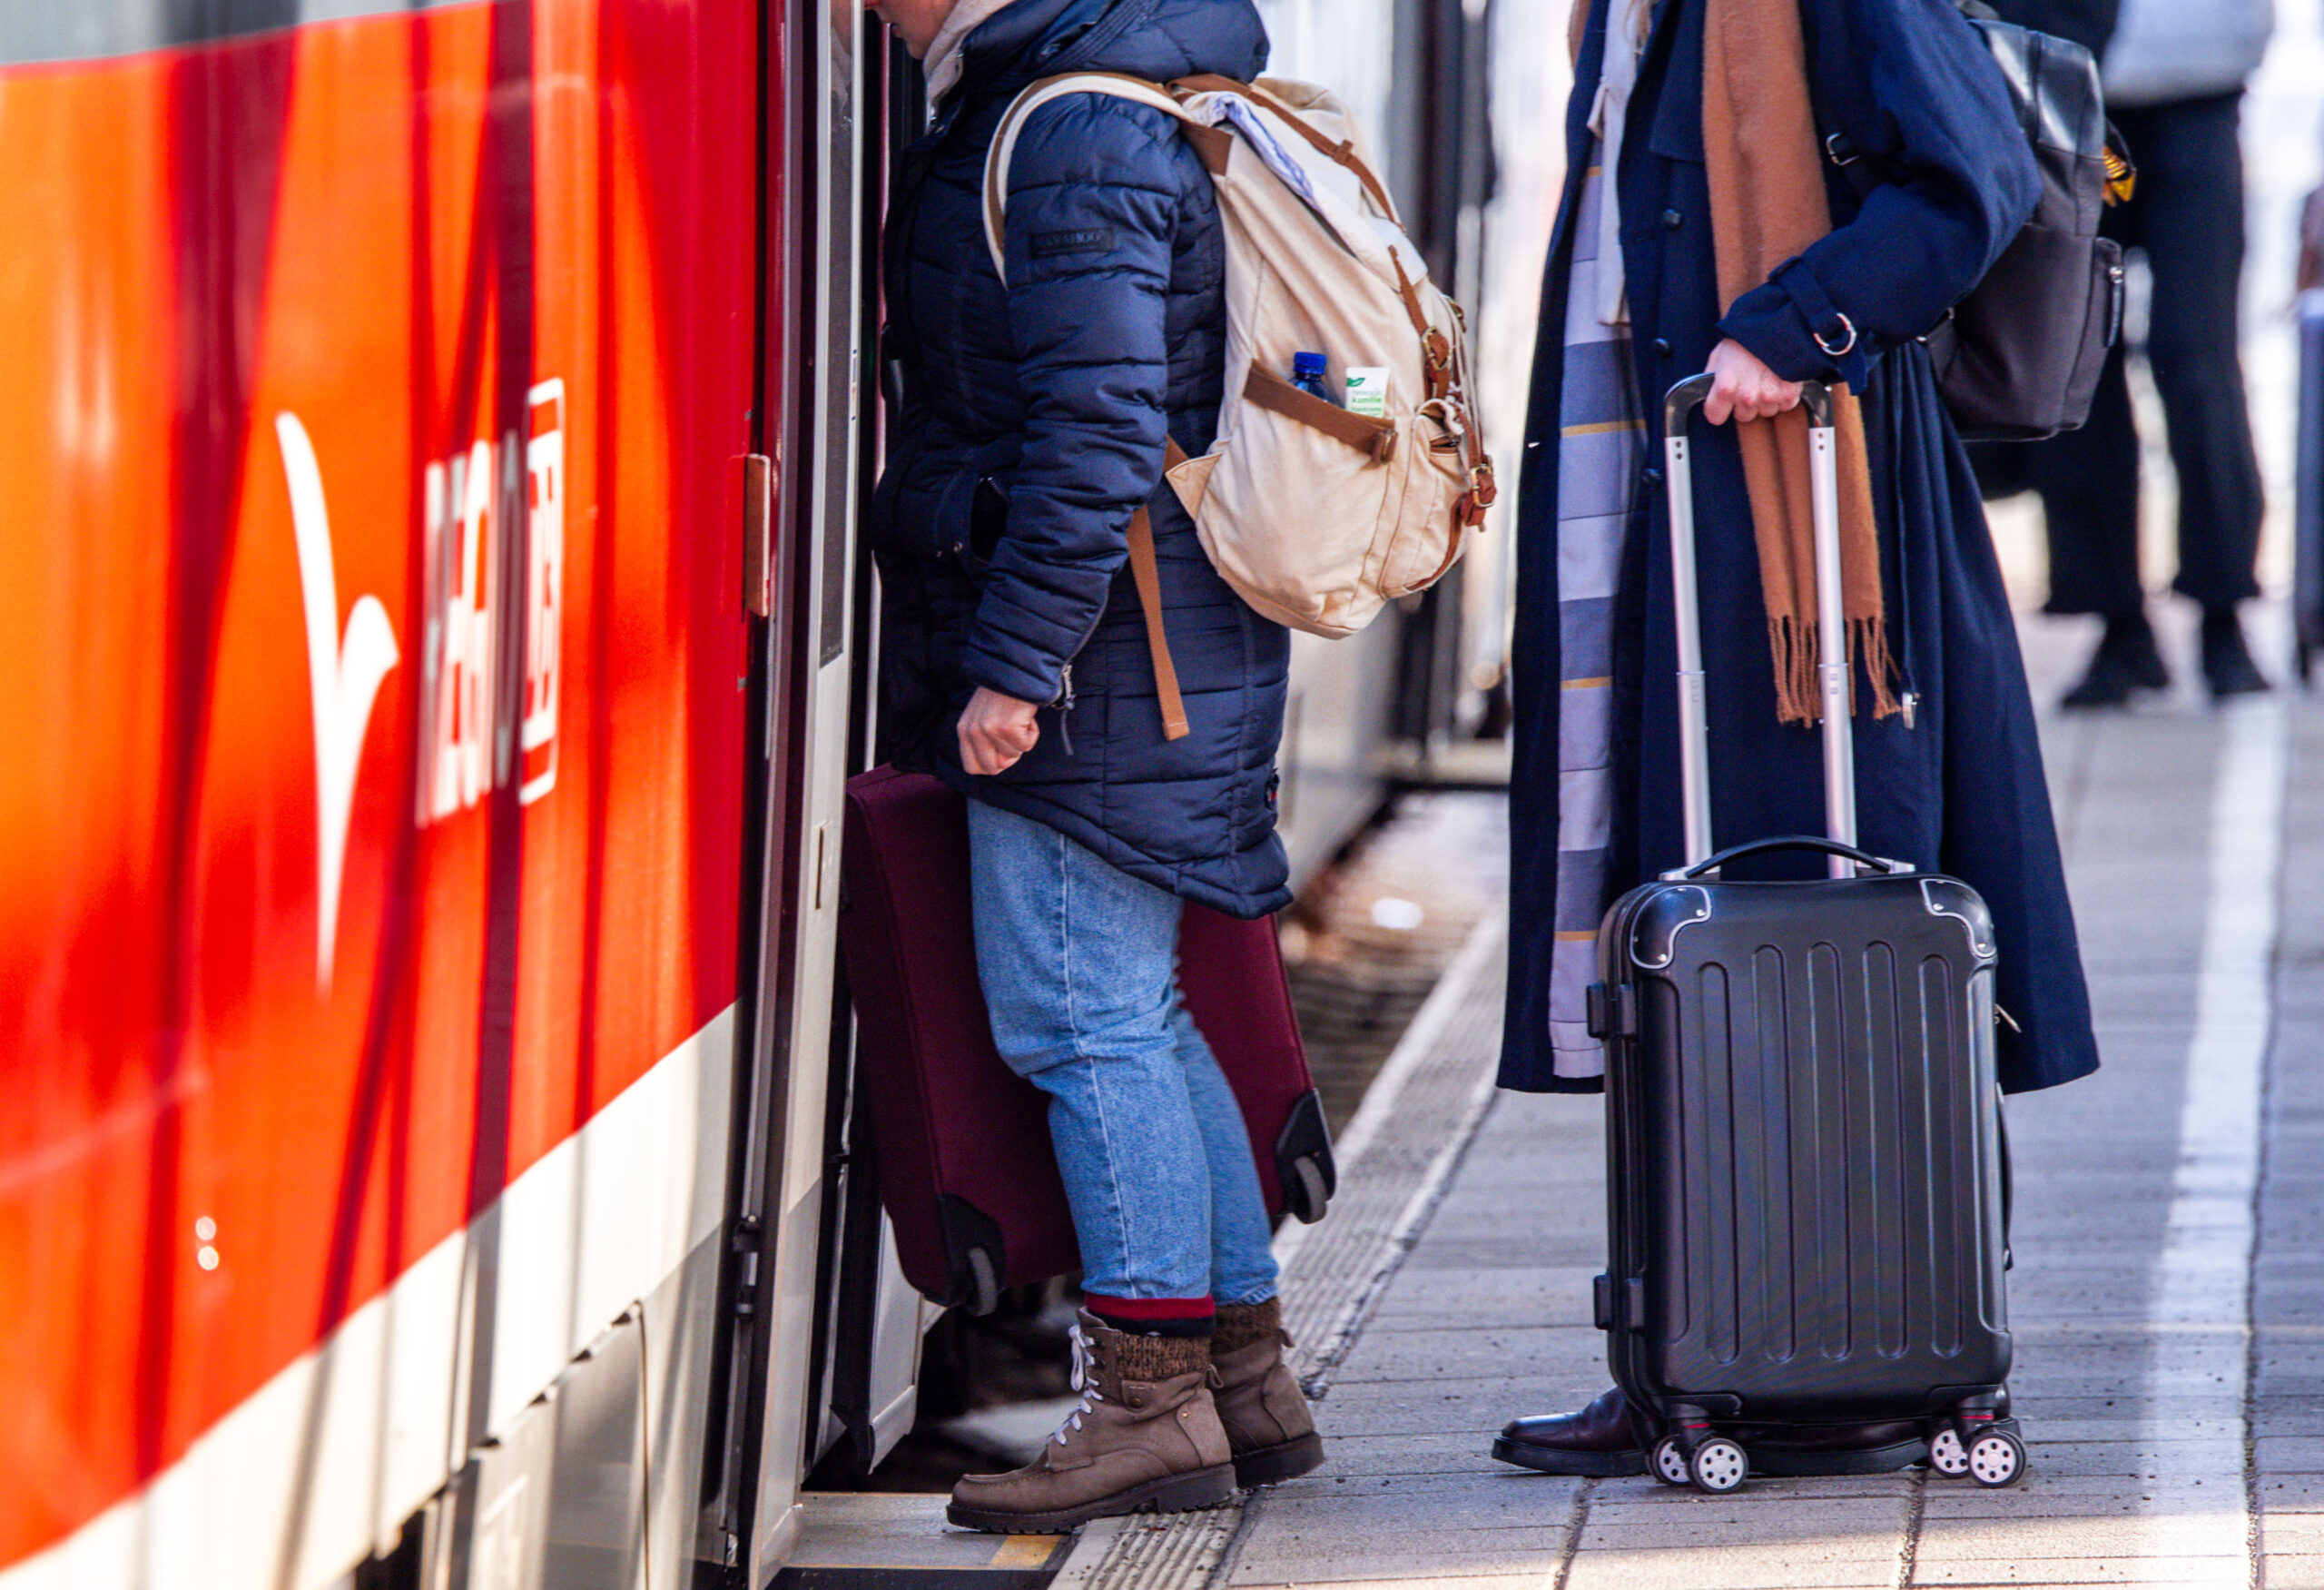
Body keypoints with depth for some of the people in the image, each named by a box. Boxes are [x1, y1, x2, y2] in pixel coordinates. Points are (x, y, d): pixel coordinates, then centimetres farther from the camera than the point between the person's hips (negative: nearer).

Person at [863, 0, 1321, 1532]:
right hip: (1180, 652, 11)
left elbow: (1094, 438, -23)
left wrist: (1014, 664, -22)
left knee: (1083, 1018, -7)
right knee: (1133, 1017, 15)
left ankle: (1154, 1402, -4)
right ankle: (1246, 1374, 19)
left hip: (1096, 656, -11)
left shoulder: (1074, 142, -17)